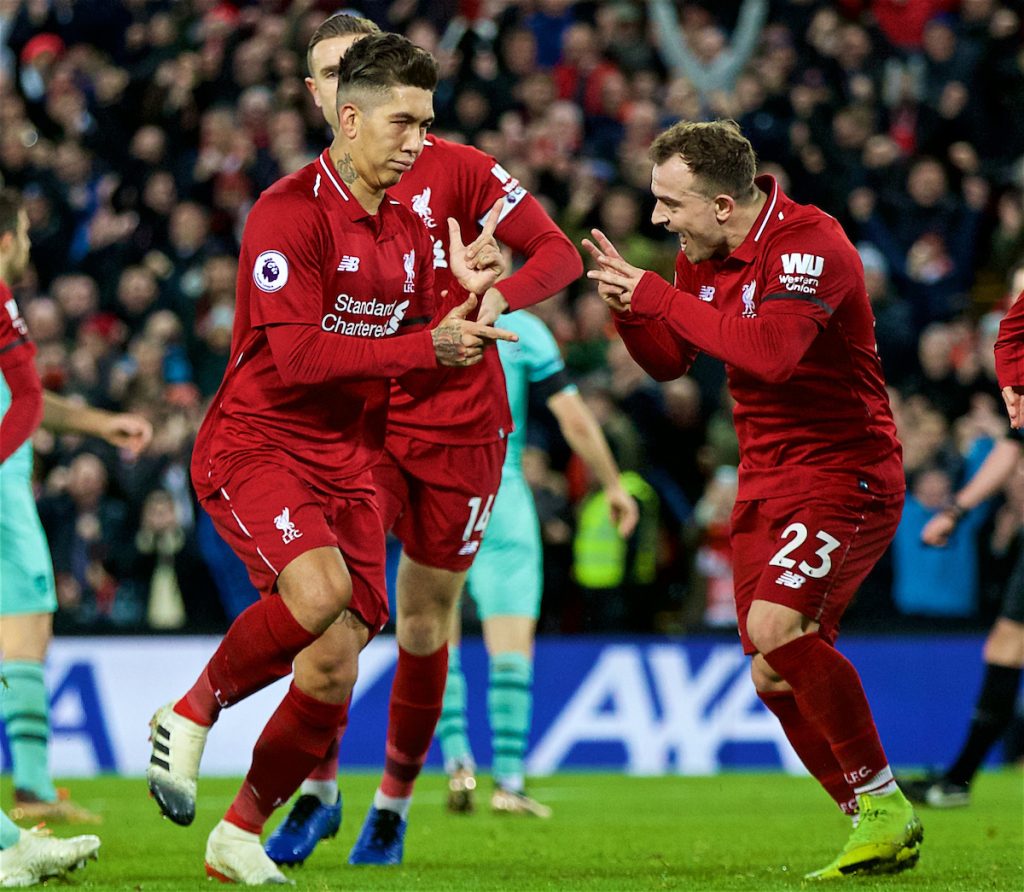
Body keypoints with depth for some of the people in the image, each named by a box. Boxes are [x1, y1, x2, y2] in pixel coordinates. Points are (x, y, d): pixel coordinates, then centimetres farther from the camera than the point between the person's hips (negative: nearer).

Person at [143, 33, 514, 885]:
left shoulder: (410, 231, 12)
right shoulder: (289, 213, -13)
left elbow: (416, 368, 17)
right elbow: (298, 355, -21)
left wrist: (462, 297, 0)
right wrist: (425, 345, -20)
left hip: (348, 463, 7)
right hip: (254, 446, -7)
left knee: (335, 669, -1)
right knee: (317, 590, -33)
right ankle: (191, 716, -8)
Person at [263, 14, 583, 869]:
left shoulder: (453, 168, -4)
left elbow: (558, 253, -5)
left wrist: (492, 299, -23)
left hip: (459, 424, -1)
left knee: (423, 626, 7)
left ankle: (394, 801, 25)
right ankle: (319, 788, -7)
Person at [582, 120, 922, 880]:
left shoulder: (809, 242, -20)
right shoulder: (701, 254, 6)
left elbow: (770, 350, -34)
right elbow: (669, 361, 15)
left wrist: (658, 296, -27)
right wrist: (628, 306, -6)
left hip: (846, 470, -9)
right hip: (766, 477, 9)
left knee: (778, 626, -27)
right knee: (776, 676, 5)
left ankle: (885, 804, -14)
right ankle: (879, 829, 16)